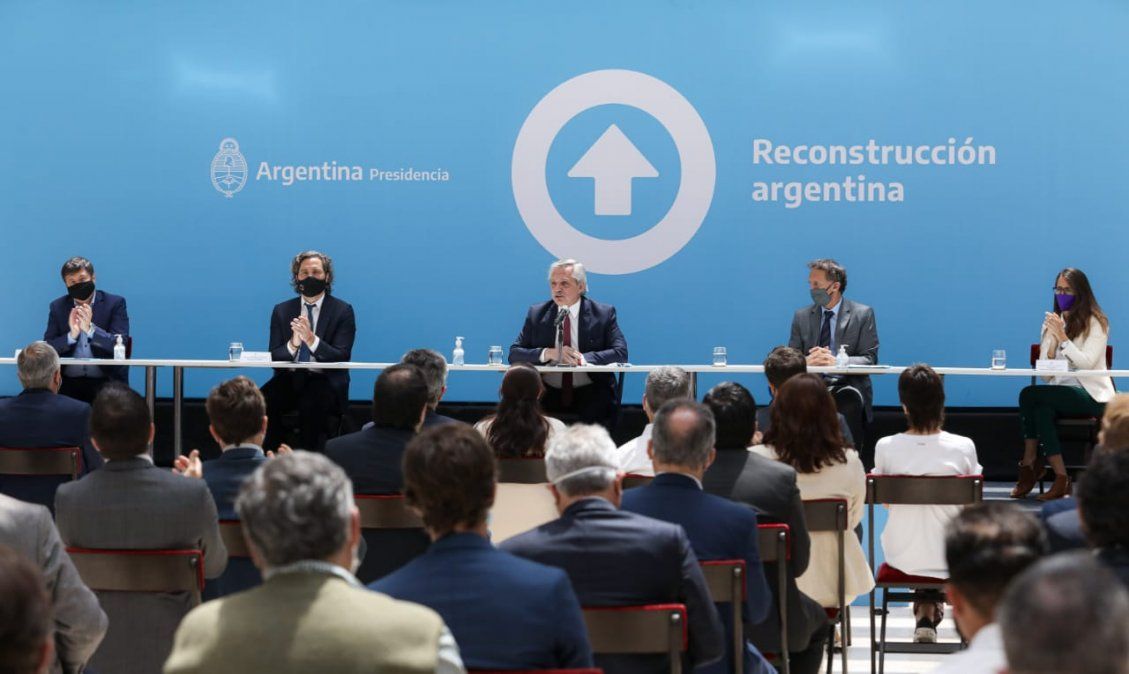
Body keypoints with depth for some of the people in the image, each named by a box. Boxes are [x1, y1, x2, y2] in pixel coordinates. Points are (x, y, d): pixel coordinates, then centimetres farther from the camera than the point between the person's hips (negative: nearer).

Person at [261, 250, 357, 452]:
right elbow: (274, 357, 6)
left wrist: (312, 340, -24)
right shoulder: (281, 311, 12)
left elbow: (342, 356, -7)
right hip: (290, 379, 3)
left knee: (312, 404, -36)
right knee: (263, 401, -29)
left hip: (325, 381, -3)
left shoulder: (342, 311, 3)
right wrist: (293, 344, -18)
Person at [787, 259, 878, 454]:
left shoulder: (863, 314, 5)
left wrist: (836, 361, -21)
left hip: (848, 386, -2)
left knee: (850, 400, -37)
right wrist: (808, 360, -16)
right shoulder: (802, 316, 14)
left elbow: (870, 359, -2)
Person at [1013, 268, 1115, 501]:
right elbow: (1045, 375, 8)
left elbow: (1086, 363, -14)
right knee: (1042, 409, -33)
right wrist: (1052, 341, -7)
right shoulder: (1052, 322, 15)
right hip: (1061, 393, 4)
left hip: (1091, 395, -4)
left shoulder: (1096, 323, 1)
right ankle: (1060, 479, -31)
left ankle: (1029, 463, -19)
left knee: (1029, 395, -28)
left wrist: (1062, 337, -17)